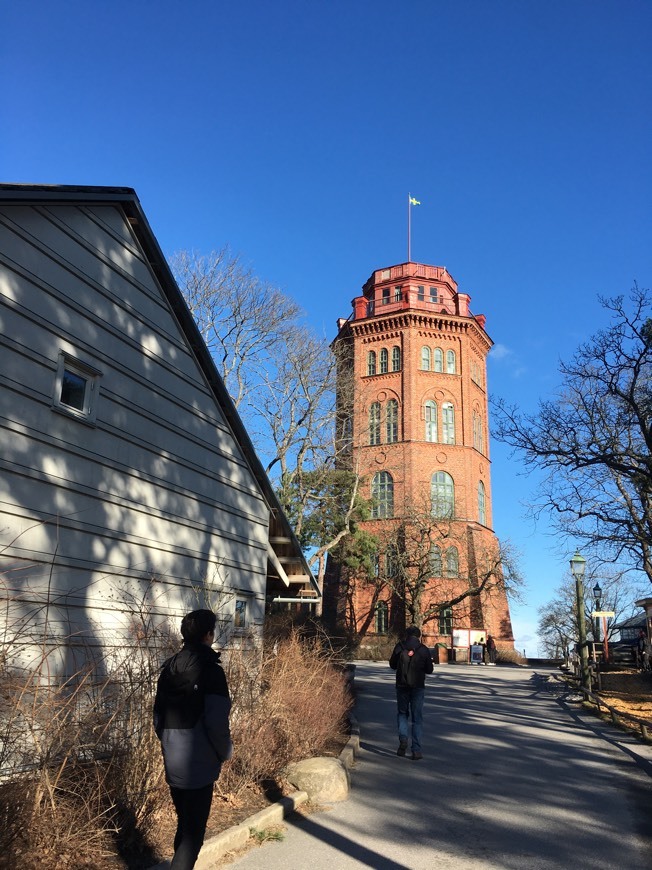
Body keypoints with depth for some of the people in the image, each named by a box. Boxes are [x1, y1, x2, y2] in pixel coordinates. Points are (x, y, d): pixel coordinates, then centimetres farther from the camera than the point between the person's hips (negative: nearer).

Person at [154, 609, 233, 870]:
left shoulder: (169, 668, 3)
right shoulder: (210, 670, -18)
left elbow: (158, 718, 10)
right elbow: (217, 722, -21)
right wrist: (225, 753, -4)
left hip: (172, 765, 7)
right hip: (199, 766, -7)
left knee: (184, 826, 23)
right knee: (193, 832, 5)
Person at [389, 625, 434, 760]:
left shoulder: (399, 647, -2)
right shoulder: (424, 650, -3)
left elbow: (392, 665, 7)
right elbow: (429, 670, 2)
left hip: (402, 686, 0)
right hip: (418, 687, 0)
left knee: (402, 713, 17)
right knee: (417, 718, 7)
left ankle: (403, 739, -4)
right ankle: (416, 750, 2)